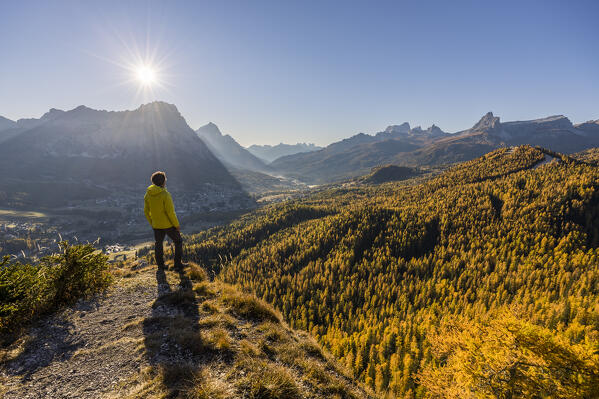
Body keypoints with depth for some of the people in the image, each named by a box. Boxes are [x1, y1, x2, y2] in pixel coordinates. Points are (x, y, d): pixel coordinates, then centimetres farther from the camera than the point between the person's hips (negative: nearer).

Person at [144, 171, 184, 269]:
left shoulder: (148, 194, -2)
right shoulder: (165, 194, -21)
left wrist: (151, 223, 18)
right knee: (178, 242, 12)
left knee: (158, 244, 19)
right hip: (169, 224, -5)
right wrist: (177, 225, -11)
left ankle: (160, 264, 29)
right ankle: (177, 263, 14)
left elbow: (146, 211, 5)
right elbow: (170, 212, -21)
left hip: (156, 225, 6)